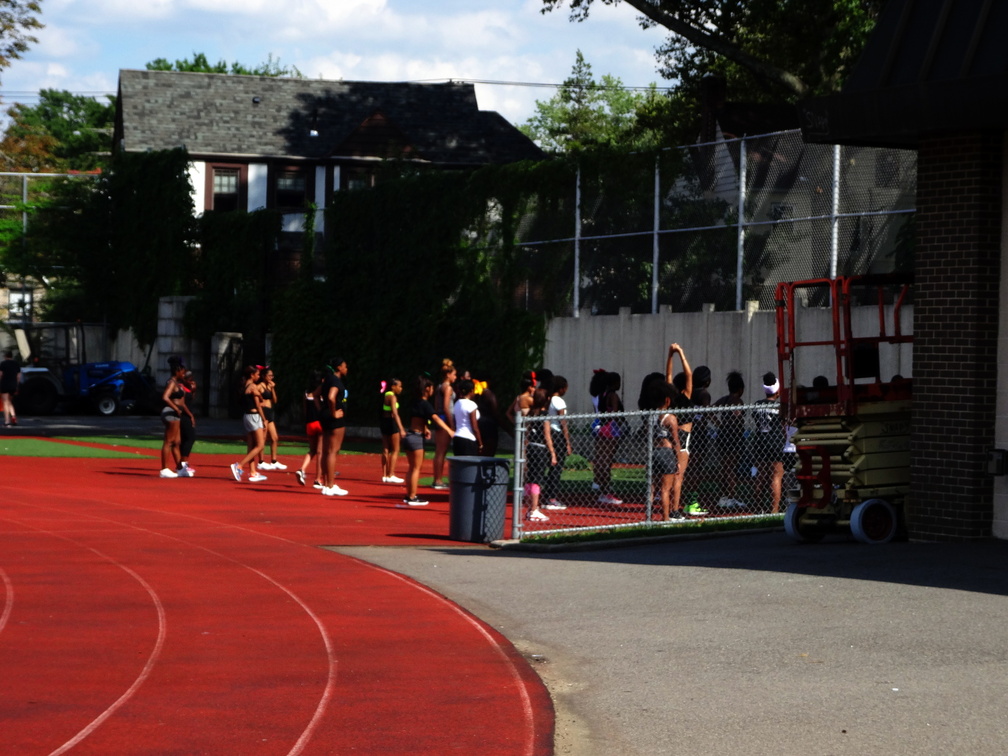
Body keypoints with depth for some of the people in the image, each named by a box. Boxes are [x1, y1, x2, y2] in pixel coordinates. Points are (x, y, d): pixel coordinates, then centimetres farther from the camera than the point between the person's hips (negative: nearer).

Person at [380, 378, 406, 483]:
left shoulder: (386, 395, 11)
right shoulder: (392, 397, -15)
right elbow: (395, 414, -23)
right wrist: (401, 429, -28)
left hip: (384, 422, 9)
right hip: (391, 422, -9)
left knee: (386, 450, 11)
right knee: (395, 450, -1)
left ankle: (385, 475, 13)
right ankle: (391, 475, -3)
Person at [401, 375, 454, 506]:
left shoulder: (416, 403, 13)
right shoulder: (425, 404, -13)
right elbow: (436, 418, -25)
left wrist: (425, 429, 11)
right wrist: (449, 431, -31)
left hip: (409, 435, 8)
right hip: (416, 437, -8)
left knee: (412, 468, 15)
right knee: (416, 468, -2)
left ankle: (409, 495, 19)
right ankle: (412, 498, 0)